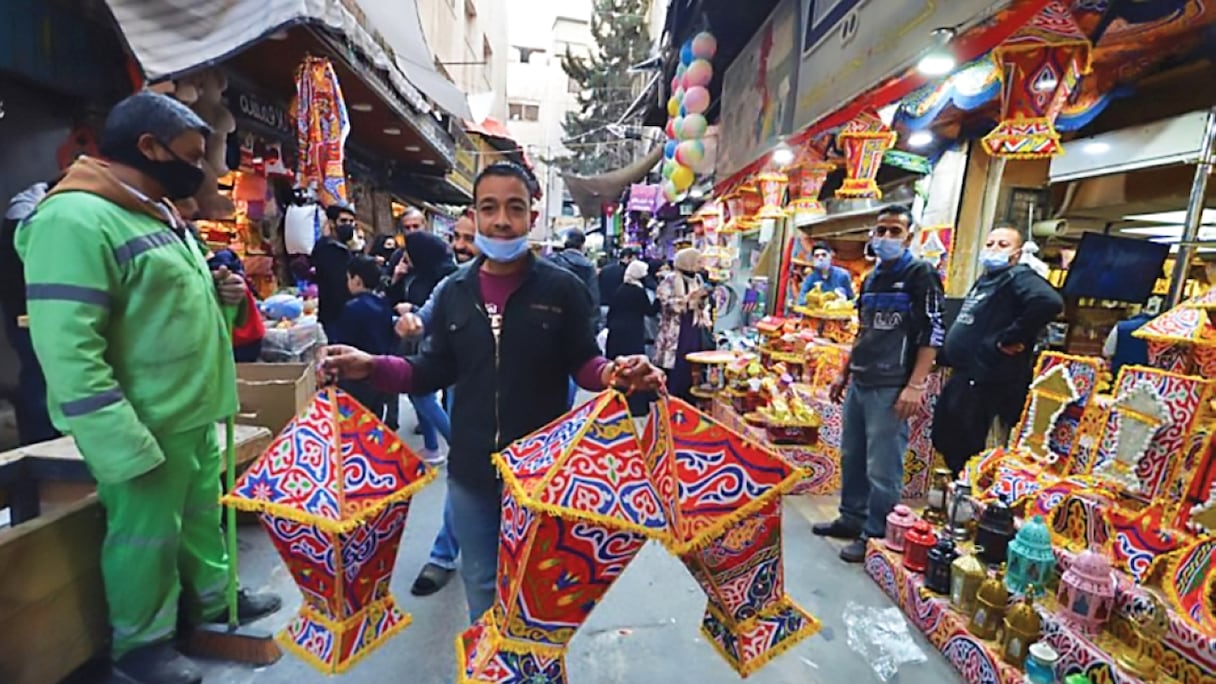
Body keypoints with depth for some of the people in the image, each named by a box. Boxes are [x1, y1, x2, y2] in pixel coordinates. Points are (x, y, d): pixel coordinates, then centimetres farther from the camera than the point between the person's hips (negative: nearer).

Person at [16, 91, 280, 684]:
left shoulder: (161, 216, 12)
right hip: (145, 427, -9)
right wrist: (124, 446, -25)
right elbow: (69, 351, -24)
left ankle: (212, 600, 41)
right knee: (146, 538, 9)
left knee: (202, 515, 22)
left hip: (194, 414, 9)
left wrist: (218, 295, 2)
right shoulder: (76, 219, -19)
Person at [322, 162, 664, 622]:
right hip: (471, 470, 3)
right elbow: (434, 371, 6)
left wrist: (612, 373, -26)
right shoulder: (454, 291, 2)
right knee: (481, 584, 22)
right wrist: (372, 367, -9)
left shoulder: (562, 288, -8)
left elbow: (583, 363, -4)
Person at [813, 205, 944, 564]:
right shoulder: (872, 278, 17)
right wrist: (845, 373, 21)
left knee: (882, 468, -1)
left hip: (891, 388, -8)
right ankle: (852, 519, 30)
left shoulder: (921, 274, -5)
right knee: (851, 457, 15)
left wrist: (914, 386, -19)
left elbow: (933, 334, -12)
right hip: (860, 384, 8)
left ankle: (875, 535, 13)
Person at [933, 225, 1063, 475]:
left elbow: (1050, 303, -29)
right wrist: (944, 355, 20)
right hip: (963, 376, 10)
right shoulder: (984, 280, 19)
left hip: (984, 381, -10)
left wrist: (1008, 338, -22)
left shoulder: (1018, 277, -10)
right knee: (944, 440, 17)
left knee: (966, 453, -4)